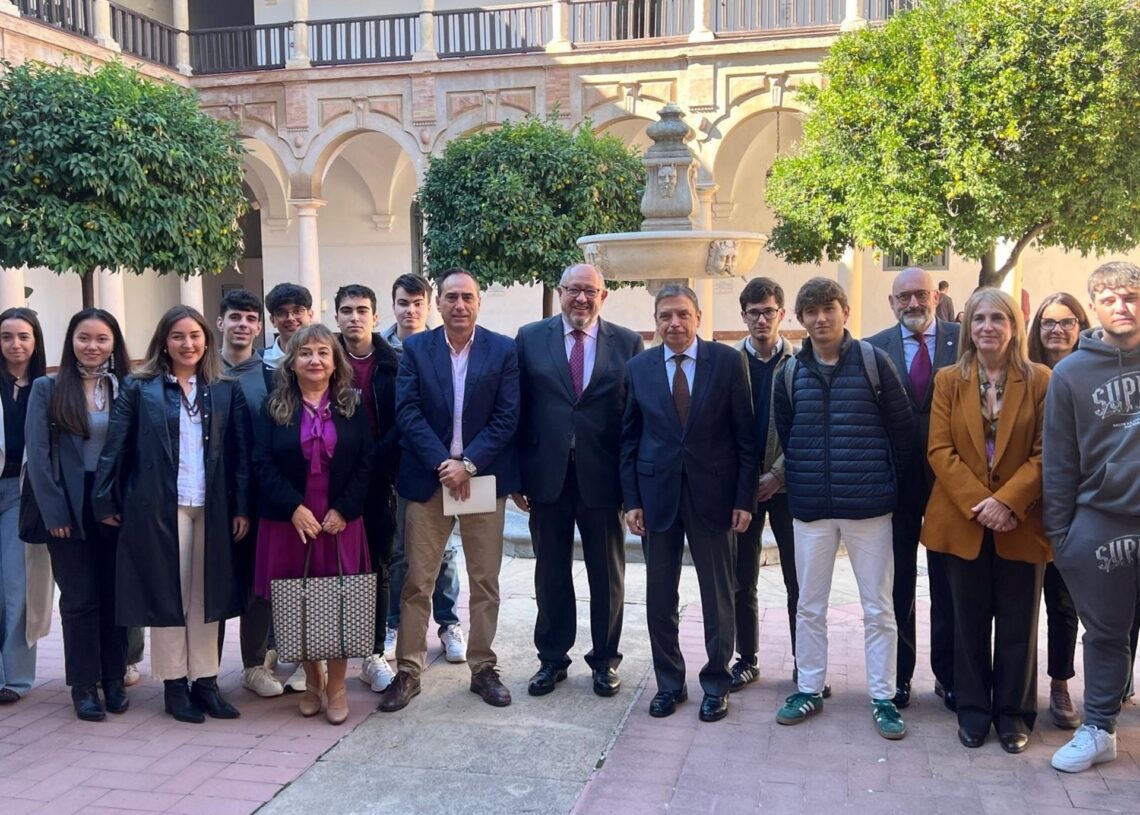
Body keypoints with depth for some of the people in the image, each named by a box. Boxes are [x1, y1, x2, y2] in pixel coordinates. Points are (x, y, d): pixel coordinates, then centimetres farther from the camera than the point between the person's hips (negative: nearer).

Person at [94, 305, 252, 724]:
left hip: (212, 508, 2)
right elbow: (114, 448, 0)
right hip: (158, 506, -2)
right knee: (166, 592, 5)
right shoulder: (139, 388, 1)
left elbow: (242, 451, 3)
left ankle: (205, 680, 17)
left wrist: (242, 507, -3)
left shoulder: (226, 390, 7)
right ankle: (174, 684, 15)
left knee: (206, 593, 8)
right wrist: (105, 501, -5)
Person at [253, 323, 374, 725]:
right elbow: (263, 463, -2)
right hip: (288, 521, 0)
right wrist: (294, 507, -13)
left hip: (341, 521, 0)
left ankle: (336, 687, 13)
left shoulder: (352, 406, 5)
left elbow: (365, 462, 1)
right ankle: (312, 682, 21)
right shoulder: (274, 407, 4)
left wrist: (343, 510, -9)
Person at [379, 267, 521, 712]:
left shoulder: (504, 350, 0)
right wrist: (443, 463, -15)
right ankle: (408, 671, 16)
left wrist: (468, 464, -14)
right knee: (417, 582, 5)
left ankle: (483, 668, 22)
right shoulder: (415, 348, 2)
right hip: (428, 478, 0)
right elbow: (407, 412, -5)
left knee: (485, 582, 9)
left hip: (483, 476, 0)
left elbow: (507, 417, -5)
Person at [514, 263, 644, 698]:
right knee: (551, 572, 13)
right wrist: (516, 475, -3)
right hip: (547, 476, 1)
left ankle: (605, 660, 27)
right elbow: (518, 410, 2)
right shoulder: (530, 338, 3)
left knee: (607, 574, 11)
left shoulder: (628, 344, 1)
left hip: (603, 478, 0)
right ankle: (552, 658, 28)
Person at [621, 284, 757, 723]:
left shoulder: (728, 361, -2)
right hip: (657, 494, 2)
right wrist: (631, 500, 0)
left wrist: (744, 498, -6)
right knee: (659, 599, 10)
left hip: (713, 494, -2)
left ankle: (716, 684, 23)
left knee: (718, 597, 8)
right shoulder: (638, 367, 4)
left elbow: (745, 435, -2)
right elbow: (629, 438, 6)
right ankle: (669, 683, 25)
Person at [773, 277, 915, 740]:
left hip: (867, 506, -2)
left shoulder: (873, 362, -4)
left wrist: (886, 481, 3)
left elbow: (903, 427, 0)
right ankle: (809, 689, 25)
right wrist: (797, 482, 9)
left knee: (878, 607, 6)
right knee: (809, 606, 11)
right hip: (810, 508, 3)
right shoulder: (791, 372, 4)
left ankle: (883, 697, 18)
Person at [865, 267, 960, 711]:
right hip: (896, 478, 0)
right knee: (897, 584, 11)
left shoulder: (964, 341, -2)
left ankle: (948, 676, 24)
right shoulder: (874, 349, -1)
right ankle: (898, 676, 24)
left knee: (948, 585, 10)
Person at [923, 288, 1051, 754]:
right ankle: (973, 711, 22)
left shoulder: (1040, 380, -1)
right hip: (964, 520, 1)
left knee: (1018, 623, 8)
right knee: (970, 621, 10)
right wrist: (977, 502, -14)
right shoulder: (949, 381, 4)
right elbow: (940, 449, -3)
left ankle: (1014, 714, 22)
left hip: (1021, 522, -1)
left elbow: (1046, 453, -6)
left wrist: (1007, 501, -17)